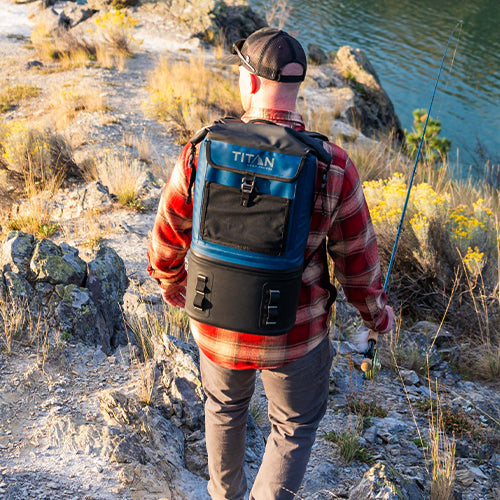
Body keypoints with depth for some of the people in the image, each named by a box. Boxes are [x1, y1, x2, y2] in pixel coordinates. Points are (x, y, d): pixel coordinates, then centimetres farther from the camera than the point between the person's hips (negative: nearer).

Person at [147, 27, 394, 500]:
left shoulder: (203, 155, -18)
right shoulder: (333, 168, -20)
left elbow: (166, 243, -6)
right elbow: (357, 261, -9)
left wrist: (171, 283, 18)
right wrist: (378, 313, 12)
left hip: (217, 326, 2)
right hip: (294, 335, -2)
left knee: (225, 405, 33)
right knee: (295, 426, 27)